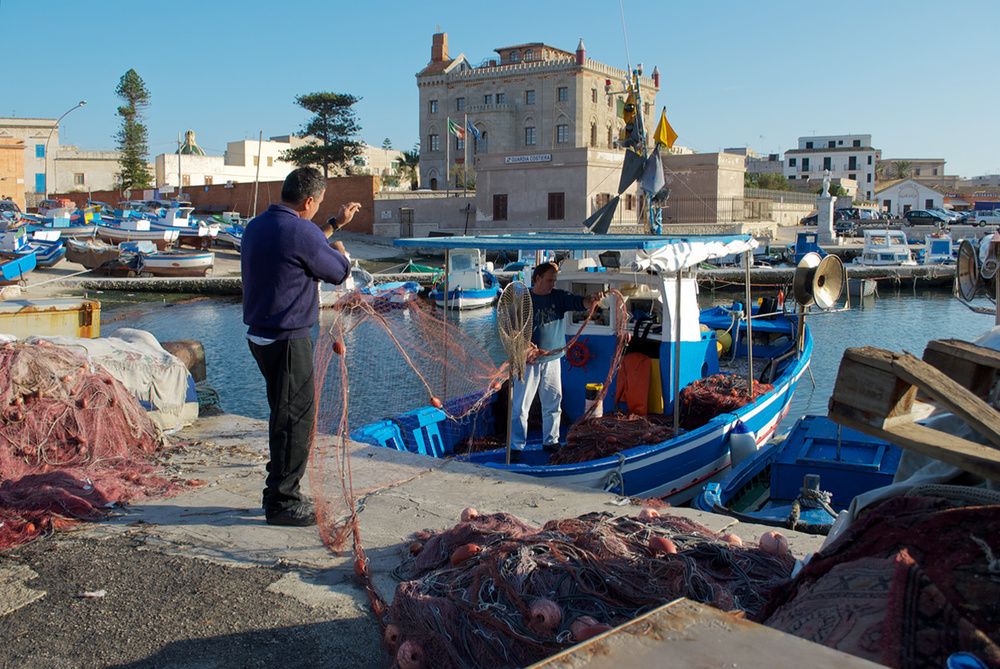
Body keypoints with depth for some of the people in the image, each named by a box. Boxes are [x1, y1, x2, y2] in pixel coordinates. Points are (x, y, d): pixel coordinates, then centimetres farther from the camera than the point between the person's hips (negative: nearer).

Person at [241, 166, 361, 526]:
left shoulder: (257, 226, 11)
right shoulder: (300, 233, -19)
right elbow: (339, 271, -6)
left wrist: (335, 224, 34)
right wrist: (339, 250, 16)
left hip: (260, 334, 10)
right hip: (288, 340, -10)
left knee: (286, 414, 20)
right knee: (295, 419, -1)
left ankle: (281, 492, 30)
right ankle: (283, 503, 8)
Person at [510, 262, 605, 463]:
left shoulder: (558, 297, 5)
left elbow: (579, 303, -8)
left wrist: (591, 300, -31)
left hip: (552, 360, 4)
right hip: (528, 360, -4)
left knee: (553, 402, 13)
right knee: (521, 405, -2)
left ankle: (550, 440, 28)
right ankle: (516, 446, 7)